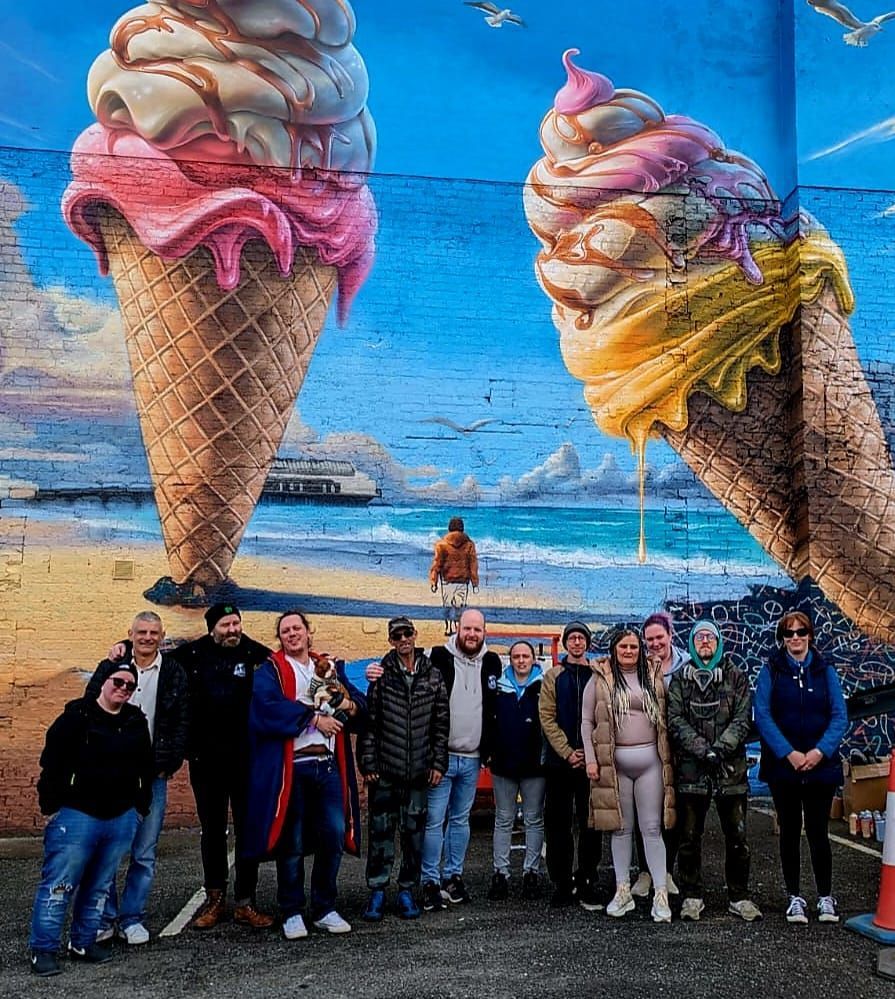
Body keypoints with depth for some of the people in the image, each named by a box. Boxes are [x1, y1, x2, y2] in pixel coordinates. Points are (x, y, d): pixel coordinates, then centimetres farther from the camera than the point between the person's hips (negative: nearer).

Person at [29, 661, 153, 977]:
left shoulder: (137, 722, 9)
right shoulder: (76, 717, -7)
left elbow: (146, 767, 18)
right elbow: (52, 763, -8)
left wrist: (142, 805, 15)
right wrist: (52, 805, -9)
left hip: (122, 818, 5)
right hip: (77, 815, -5)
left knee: (99, 886, 12)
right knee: (59, 885, -2)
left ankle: (83, 942, 24)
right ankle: (43, 949, 8)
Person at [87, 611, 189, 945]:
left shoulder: (174, 674, 3)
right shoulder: (109, 669, 4)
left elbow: (182, 724, 3)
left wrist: (167, 765, -6)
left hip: (153, 776, 0)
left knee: (144, 853, 5)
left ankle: (132, 919, 18)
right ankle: (104, 918, 16)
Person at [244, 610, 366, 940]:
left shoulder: (329, 667, 17)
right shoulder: (270, 670, 3)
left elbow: (359, 701, 16)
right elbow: (268, 707, -15)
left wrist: (351, 706, -8)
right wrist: (314, 718, -14)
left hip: (328, 765, 4)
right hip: (291, 768, -4)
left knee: (335, 836, 6)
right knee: (292, 843, 4)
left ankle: (324, 909, 21)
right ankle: (292, 913, 19)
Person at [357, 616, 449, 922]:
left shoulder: (433, 676, 5)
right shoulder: (381, 674, 0)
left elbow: (441, 723, 7)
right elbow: (369, 722, -1)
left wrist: (438, 762, 2)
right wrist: (367, 763, -5)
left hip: (419, 771, 2)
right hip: (384, 771, -2)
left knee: (414, 832, 8)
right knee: (380, 830, 3)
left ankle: (407, 891, 21)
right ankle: (377, 891, 15)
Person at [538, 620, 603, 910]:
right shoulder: (553, 677, 7)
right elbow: (546, 717, -1)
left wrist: (589, 752, -8)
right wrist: (567, 752, -10)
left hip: (591, 760, 0)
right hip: (559, 760, 0)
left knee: (591, 824, 3)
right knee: (558, 823, 3)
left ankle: (586, 883, 12)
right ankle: (562, 884, 13)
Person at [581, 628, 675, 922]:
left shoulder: (654, 676, 7)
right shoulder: (599, 679, 3)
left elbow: (665, 718, 9)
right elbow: (587, 721, 4)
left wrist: (668, 758, 3)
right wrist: (590, 759, -3)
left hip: (650, 760, 0)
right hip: (614, 762, 0)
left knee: (652, 829, 2)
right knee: (621, 827, 9)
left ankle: (661, 894, 6)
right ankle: (623, 890, 18)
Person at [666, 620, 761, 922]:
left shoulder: (736, 677, 6)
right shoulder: (680, 679, 7)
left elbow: (743, 719, -2)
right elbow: (675, 720, -3)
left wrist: (720, 748, -15)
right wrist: (702, 750, -15)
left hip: (730, 769, 0)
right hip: (691, 769, 0)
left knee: (737, 836, 6)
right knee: (689, 837, 6)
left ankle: (738, 896, 19)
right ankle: (691, 896, 18)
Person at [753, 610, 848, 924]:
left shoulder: (825, 671, 5)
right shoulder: (771, 670, 2)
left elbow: (840, 716, 0)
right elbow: (762, 714, -6)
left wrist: (820, 751, -14)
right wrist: (788, 753, -15)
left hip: (820, 765, 0)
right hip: (782, 765, 0)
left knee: (818, 831, 3)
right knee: (789, 831, 8)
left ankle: (826, 897, 18)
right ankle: (795, 897, 19)